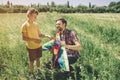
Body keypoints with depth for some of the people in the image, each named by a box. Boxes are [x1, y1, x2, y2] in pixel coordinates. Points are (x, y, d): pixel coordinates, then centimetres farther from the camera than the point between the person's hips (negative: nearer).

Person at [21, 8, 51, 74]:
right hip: (31, 47, -5)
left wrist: (47, 36, -7)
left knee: (38, 59, 19)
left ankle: (38, 70, 38)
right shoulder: (25, 25, -13)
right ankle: (32, 73, 27)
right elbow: (24, 38, -14)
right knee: (32, 61, 8)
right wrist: (33, 39, -26)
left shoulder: (36, 24, 3)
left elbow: (39, 34, 9)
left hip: (39, 46, 5)